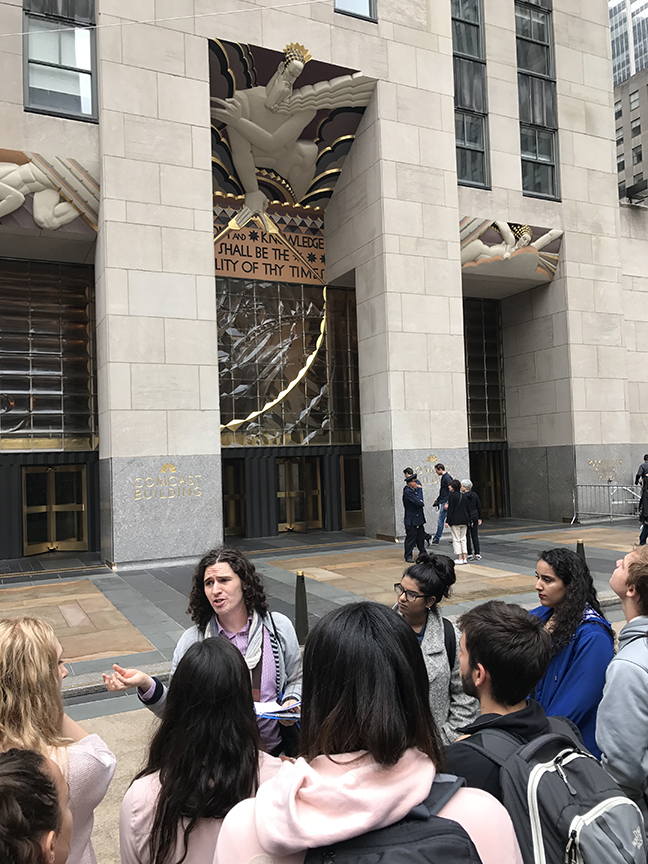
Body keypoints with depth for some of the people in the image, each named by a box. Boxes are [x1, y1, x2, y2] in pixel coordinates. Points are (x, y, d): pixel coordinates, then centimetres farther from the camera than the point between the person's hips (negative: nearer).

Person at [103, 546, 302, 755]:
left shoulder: (278, 626, 1)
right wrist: (146, 685, -18)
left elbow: (296, 680, 14)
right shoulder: (193, 640, -2)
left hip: (275, 748, 0)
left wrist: (291, 702, -5)